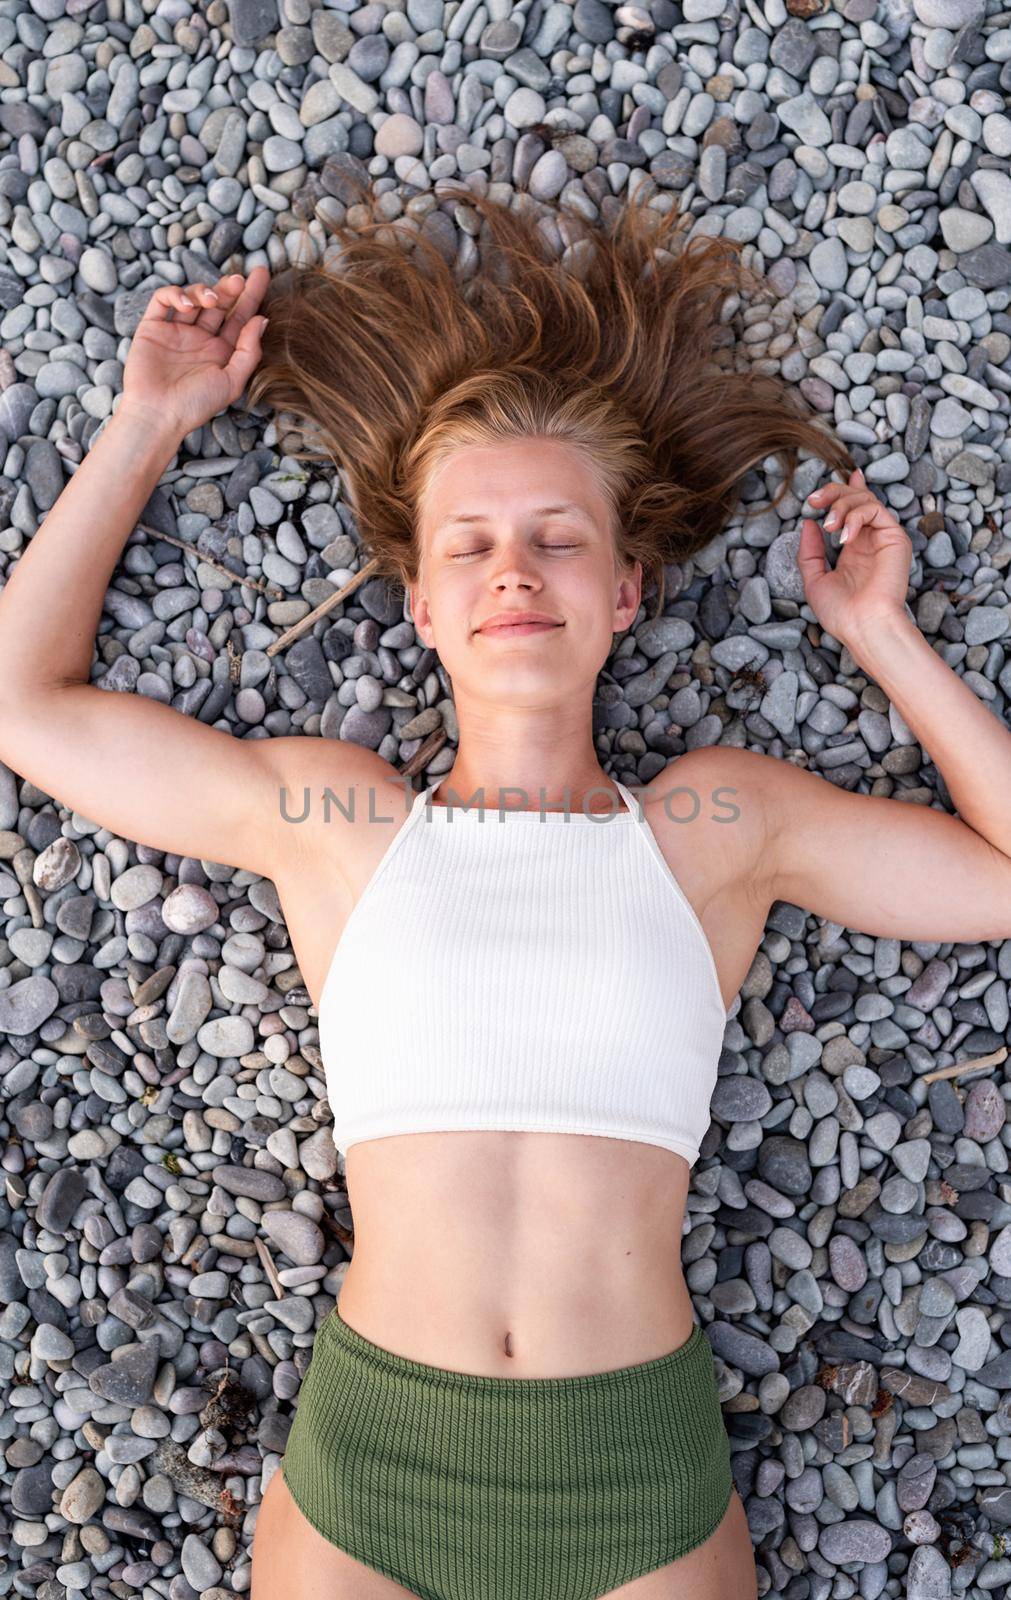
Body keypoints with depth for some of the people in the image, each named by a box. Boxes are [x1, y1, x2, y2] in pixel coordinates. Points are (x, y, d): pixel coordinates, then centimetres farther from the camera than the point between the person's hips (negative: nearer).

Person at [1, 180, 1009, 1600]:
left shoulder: (720, 819, 0)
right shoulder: (329, 816, 0)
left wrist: (880, 636, 4)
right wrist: (150, 422, 9)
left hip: (645, 1482, 1)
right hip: (367, 1470, 0)